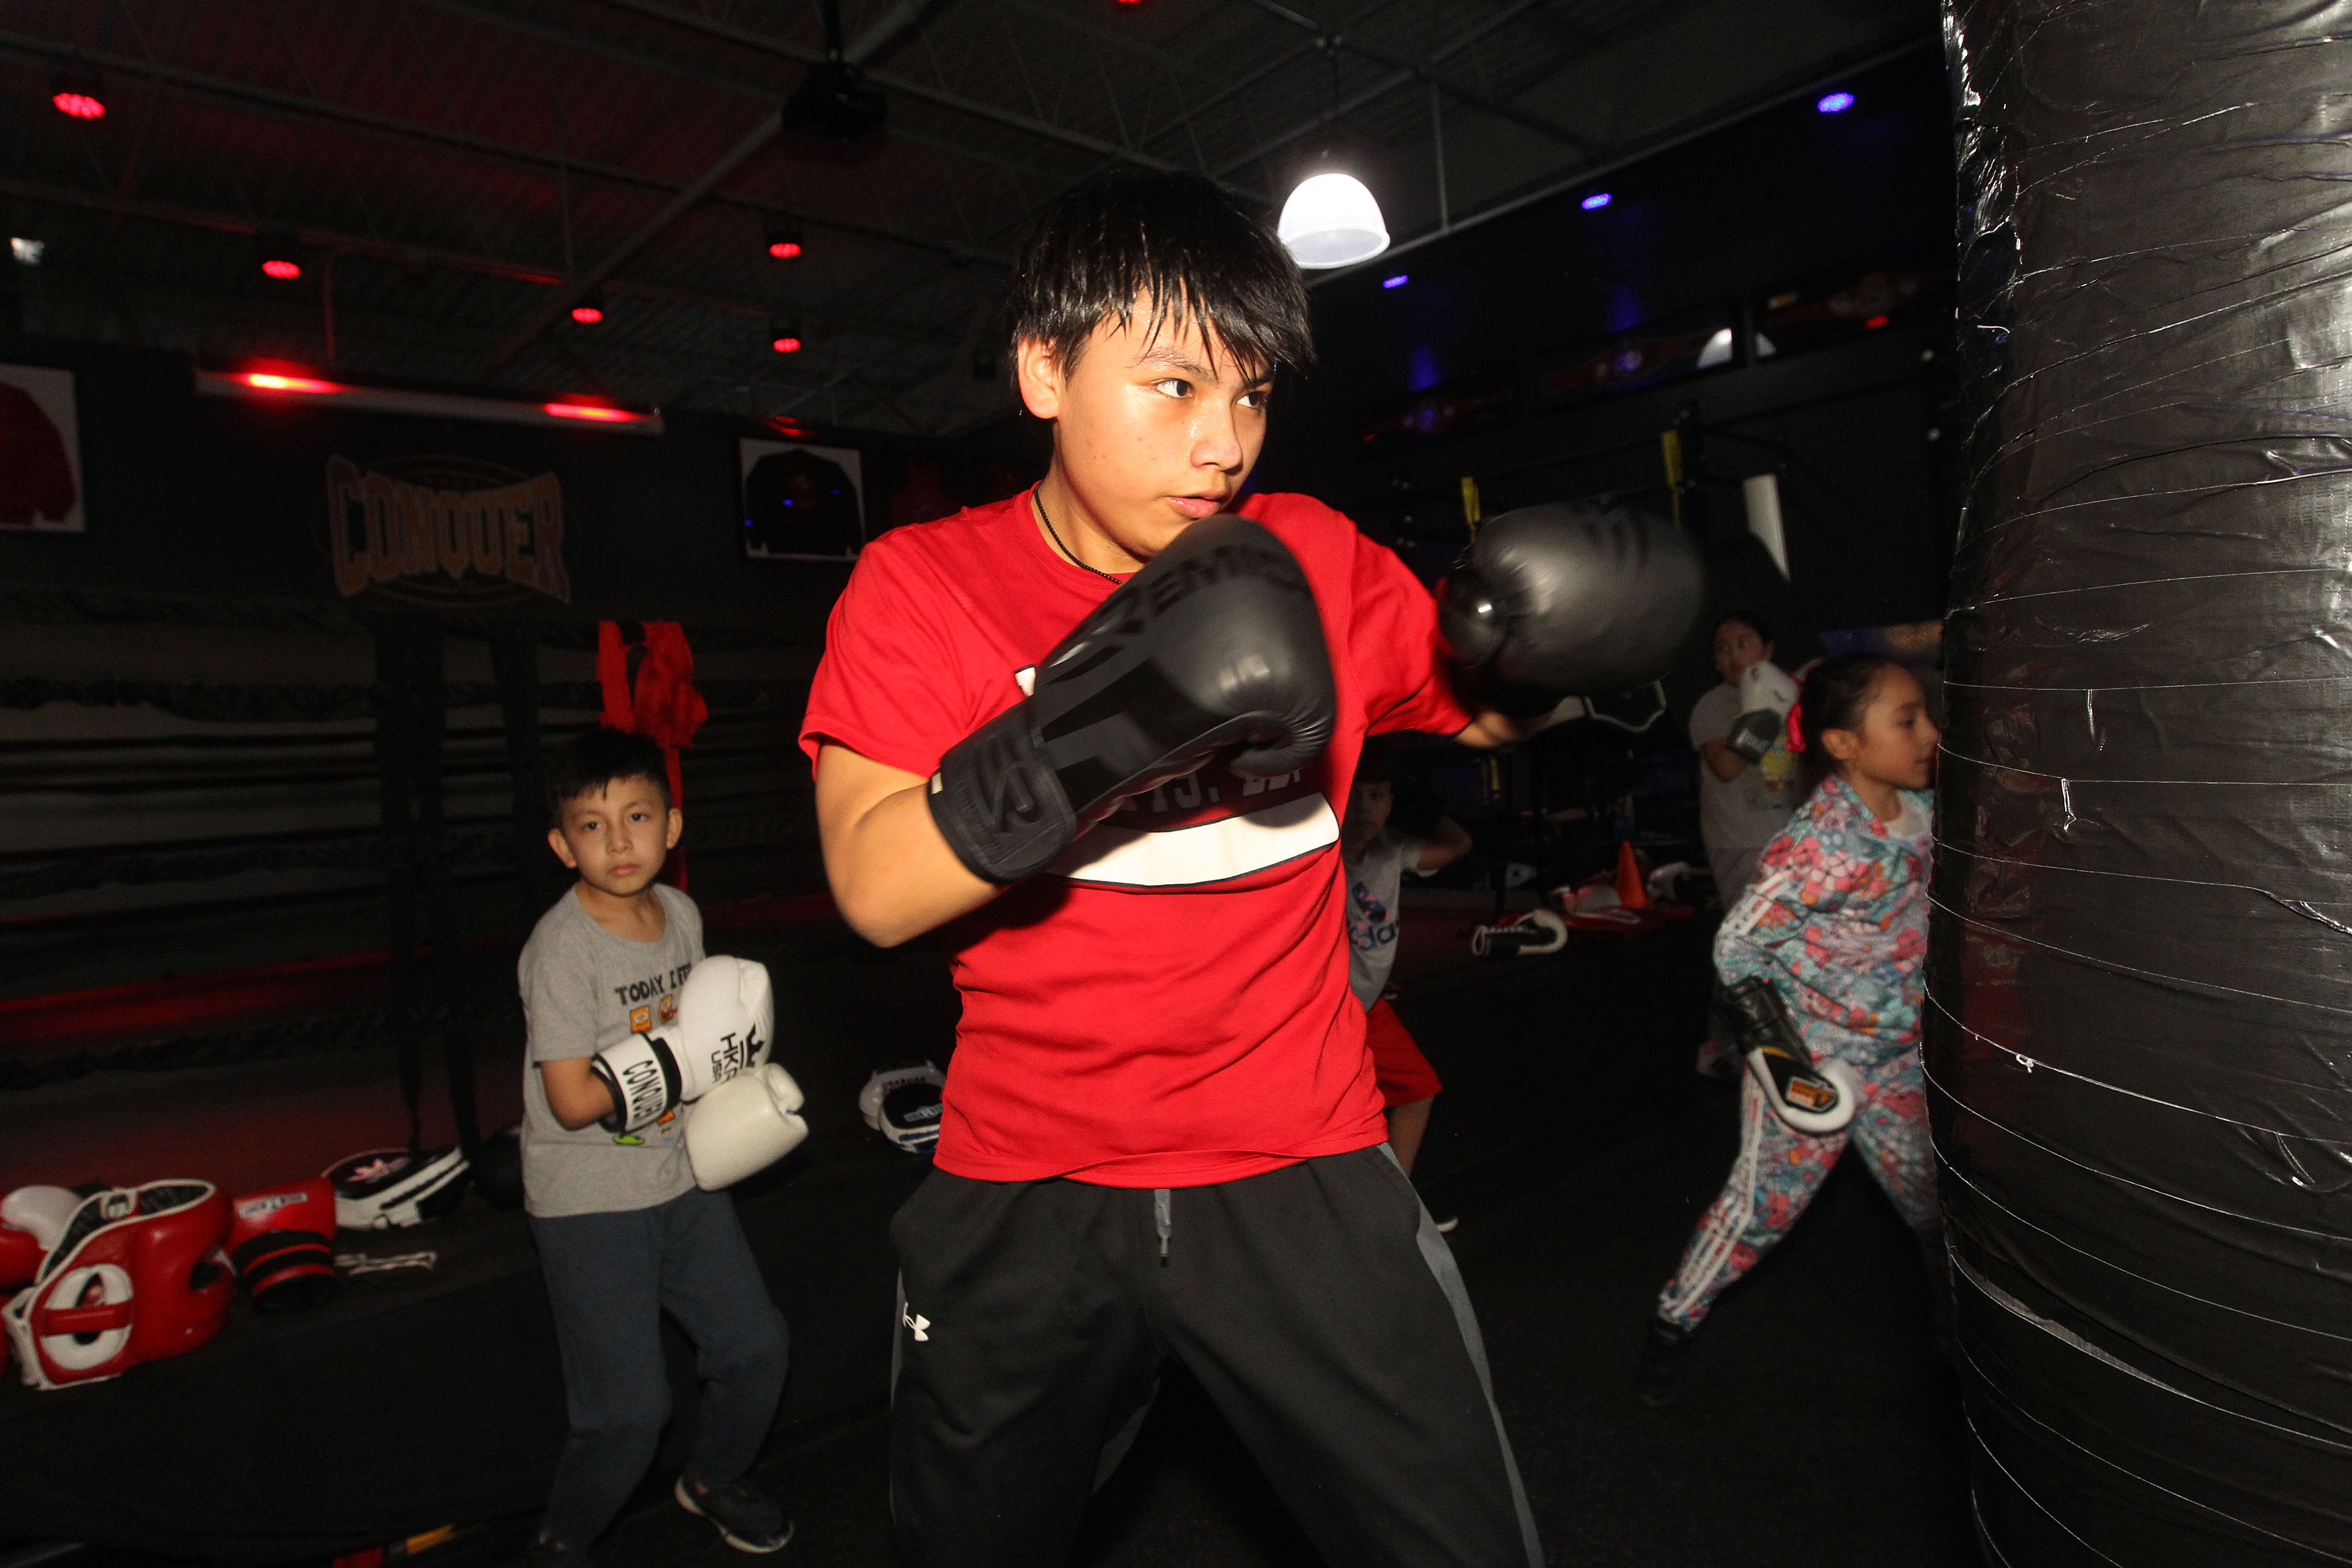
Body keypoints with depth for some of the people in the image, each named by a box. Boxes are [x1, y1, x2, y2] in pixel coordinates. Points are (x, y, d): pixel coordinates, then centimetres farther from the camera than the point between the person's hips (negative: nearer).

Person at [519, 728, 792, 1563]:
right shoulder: (561, 945, -19)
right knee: (630, 1412, -4)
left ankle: (713, 1480, 40)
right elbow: (574, 1102, -20)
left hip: (682, 1177, 6)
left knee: (757, 1345, 12)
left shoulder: (682, 914, 1)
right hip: (589, 1205, -6)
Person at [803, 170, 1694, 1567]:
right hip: (1024, 1199, 0)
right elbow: (876, 888, -18)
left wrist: (1522, 646, -9)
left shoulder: (1311, 560, -1)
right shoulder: (921, 584, -6)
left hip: (1302, 1179, 1)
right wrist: (1094, 731, -31)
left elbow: (1477, 712, 14)